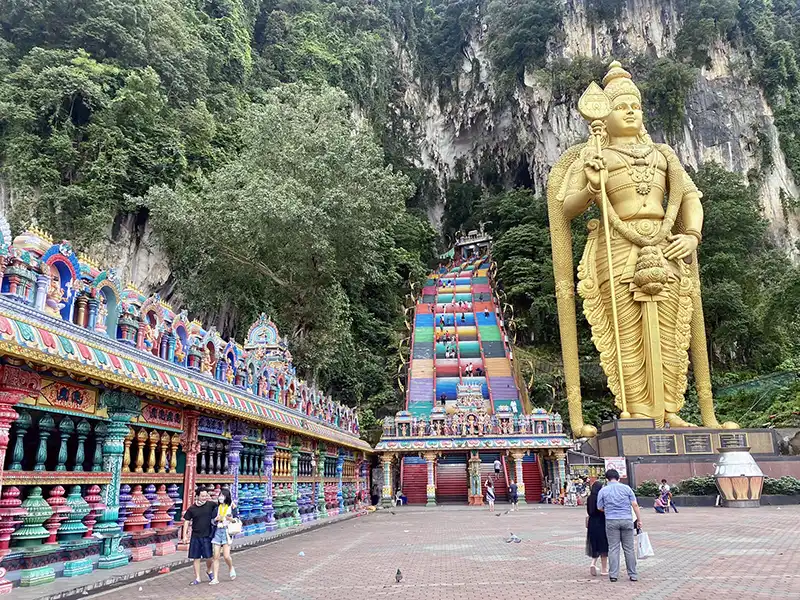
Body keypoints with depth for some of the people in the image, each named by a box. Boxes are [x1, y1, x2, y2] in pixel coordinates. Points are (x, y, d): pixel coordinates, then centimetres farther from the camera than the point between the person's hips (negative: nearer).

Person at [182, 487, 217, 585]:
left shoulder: (210, 505, -5)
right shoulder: (192, 508, -3)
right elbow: (186, 521, 3)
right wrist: (184, 535, -1)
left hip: (207, 536, -1)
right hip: (195, 536, 1)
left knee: (208, 557, 1)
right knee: (196, 558, 7)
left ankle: (209, 571, 31)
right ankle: (197, 578, 20)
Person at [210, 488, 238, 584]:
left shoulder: (232, 507, 1)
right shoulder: (217, 508, 10)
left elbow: (237, 519, 2)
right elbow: (213, 521, 13)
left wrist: (229, 518, -15)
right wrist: (216, 519, -7)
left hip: (227, 531, -3)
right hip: (218, 531, 4)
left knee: (226, 555, -11)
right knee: (216, 556, 1)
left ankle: (231, 568, 19)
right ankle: (215, 578, 8)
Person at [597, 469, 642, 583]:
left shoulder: (603, 491, 2)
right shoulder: (626, 488, 4)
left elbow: (600, 508, 6)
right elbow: (635, 505, 0)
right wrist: (639, 520, 6)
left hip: (611, 522, -1)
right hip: (626, 521, 1)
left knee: (613, 548, 3)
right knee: (629, 548, 8)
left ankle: (613, 574, 2)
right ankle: (633, 574, 13)